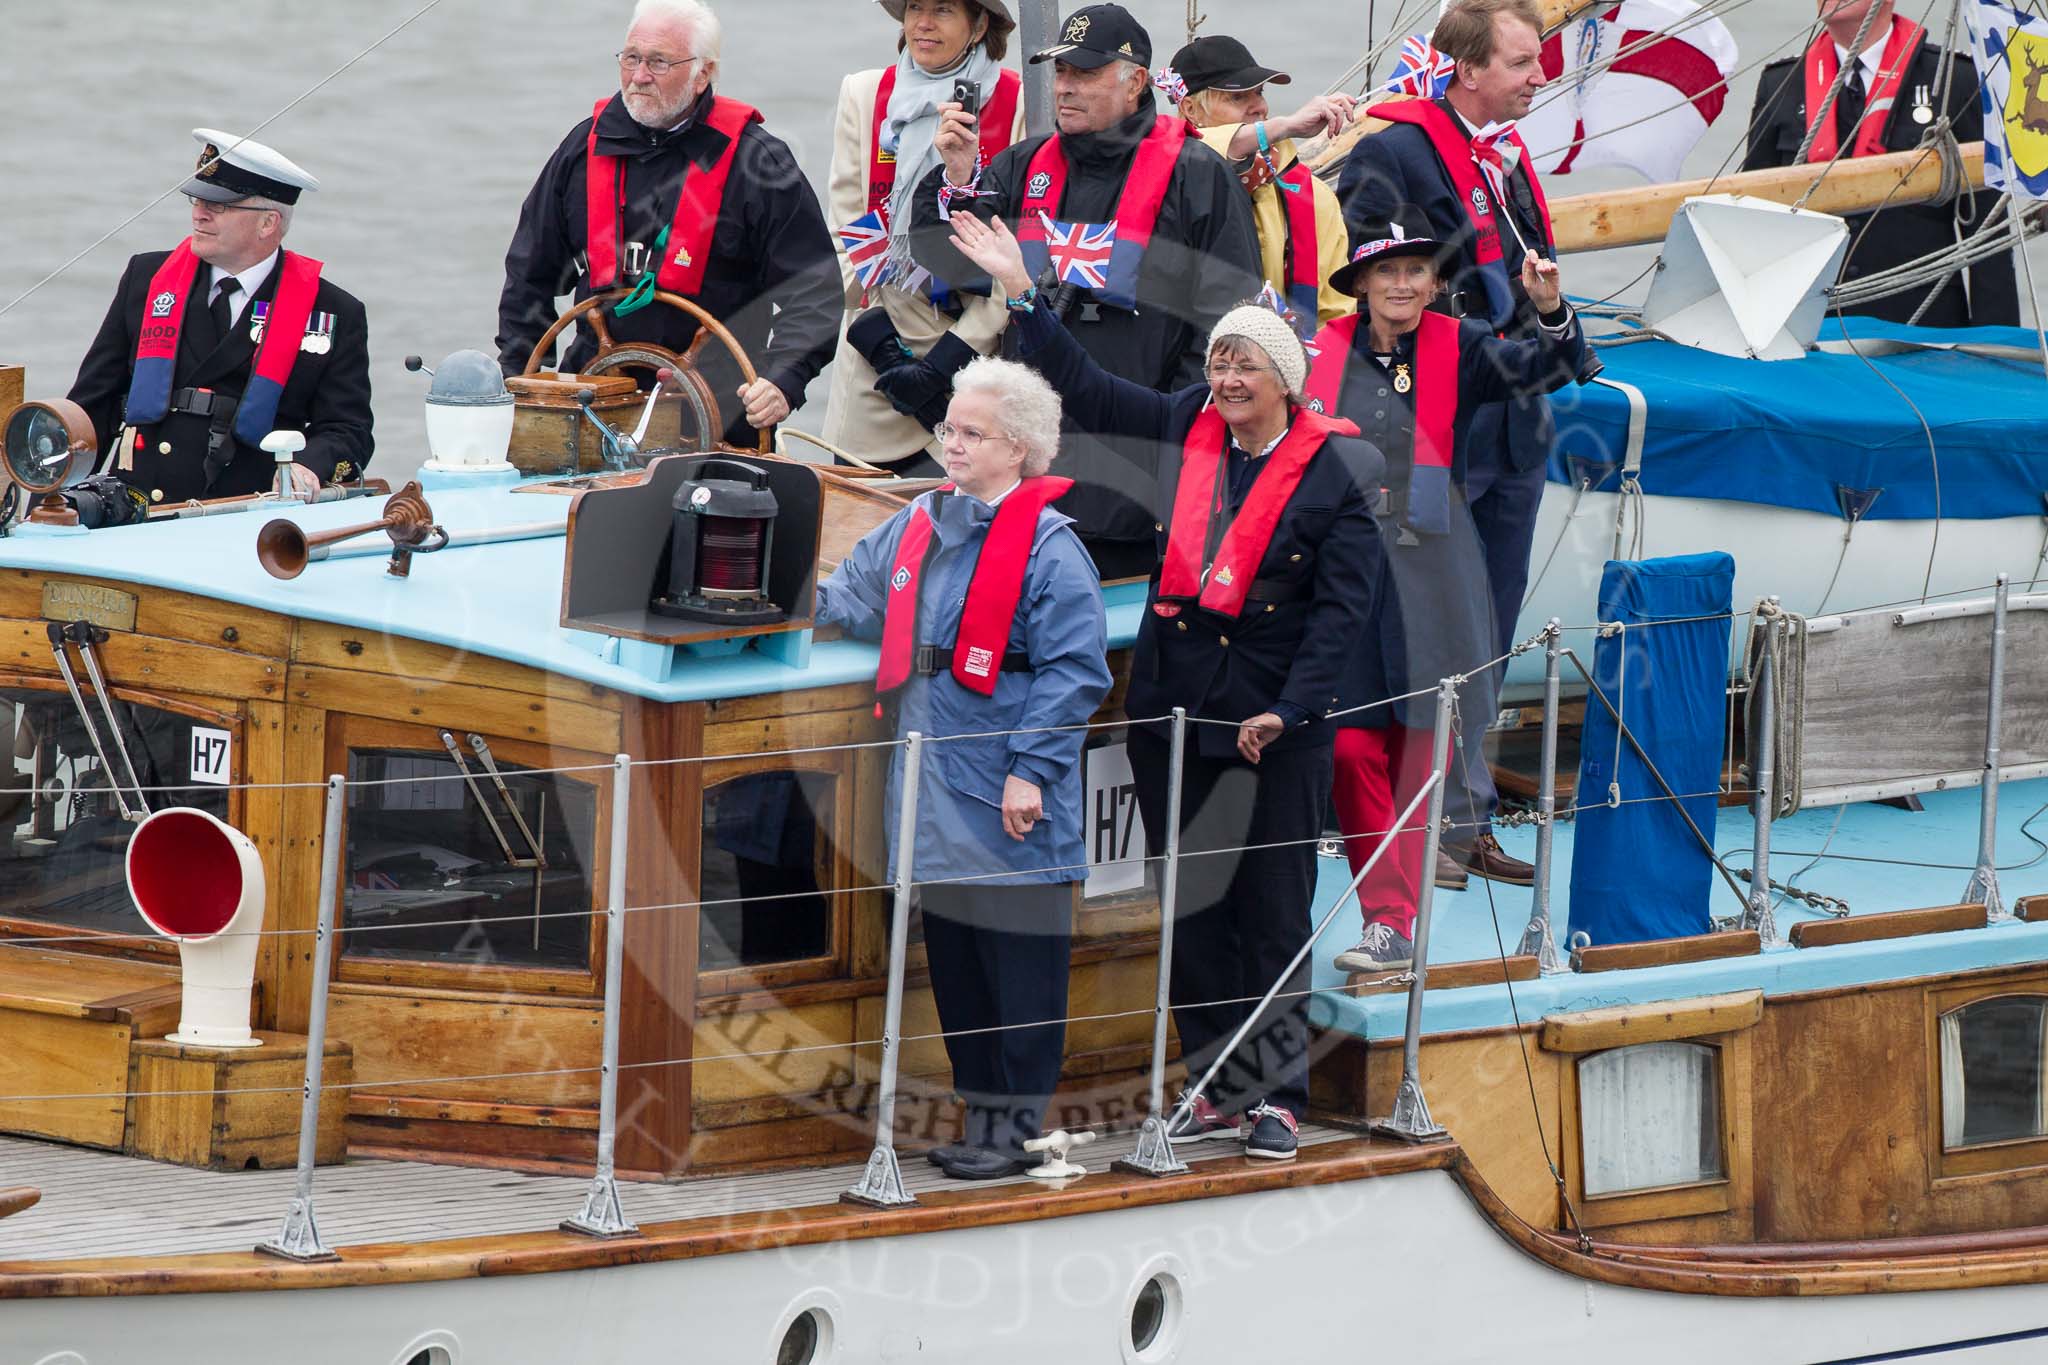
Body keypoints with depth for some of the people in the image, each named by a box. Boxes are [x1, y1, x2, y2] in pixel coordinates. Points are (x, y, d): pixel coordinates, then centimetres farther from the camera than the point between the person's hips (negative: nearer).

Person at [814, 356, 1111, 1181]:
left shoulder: (1048, 546, -10)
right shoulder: (921, 527, 12)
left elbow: (1073, 670, -13)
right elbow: (855, 598, 29)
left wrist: (1031, 770, -18)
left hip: (1004, 802, -8)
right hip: (934, 787, 8)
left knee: (1016, 954, -2)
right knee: (951, 953, 12)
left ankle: (1015, 1128, 3)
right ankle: (980, 1110, 21)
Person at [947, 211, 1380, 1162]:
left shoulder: (1338, 471, -6)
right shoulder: (1185, 430, 6)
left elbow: (1344, 605, -9)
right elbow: (1086, 391, 15)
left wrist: (1287, 709, -15)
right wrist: (1023, 294, 10)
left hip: (1273, 721, -5)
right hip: (1172, 704, 5)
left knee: (1273, 908, 0)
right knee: (1190, 905, 7)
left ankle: (1278, 1096, 8)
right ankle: (1219, 1086, 16)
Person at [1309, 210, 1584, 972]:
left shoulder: (1457, 351, 1)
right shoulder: (1323, 353, 5)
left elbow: (1550, 369, -11)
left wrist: (1551, 309, -30)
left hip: (1429, 573, -1)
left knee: (1422, 747, 0)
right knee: (1351, 746, -5)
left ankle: (1403, 918, 5)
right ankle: (1386, 916, 3)